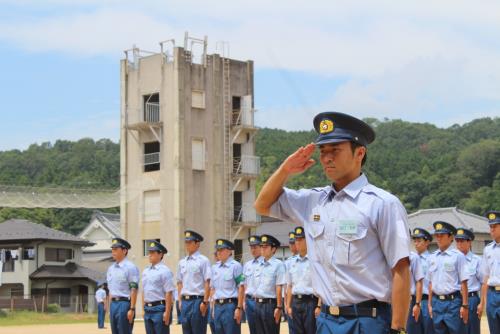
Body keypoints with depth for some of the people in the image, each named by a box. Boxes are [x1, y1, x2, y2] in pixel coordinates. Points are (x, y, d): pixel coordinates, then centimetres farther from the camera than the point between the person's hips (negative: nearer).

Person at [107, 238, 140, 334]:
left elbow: (134, 290, -15)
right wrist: (111, 307, 16)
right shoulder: (111, 268, 15)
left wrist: (132, 309, -19)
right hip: (113, 304, 8)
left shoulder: (130, 267, -9)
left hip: (124, 303, -8)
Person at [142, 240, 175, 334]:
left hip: (160, 309, -8)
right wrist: (144, 309, 14)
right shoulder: (145, 271, 13)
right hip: (148, 310, 8)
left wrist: (167, 313, -18)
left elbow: (168, 293, -14)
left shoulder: (164, 271, -9)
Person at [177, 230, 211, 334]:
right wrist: (180, 301, 11)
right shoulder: (182, 262, 14)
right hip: (185, 301, 6)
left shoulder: (203, 260, -5)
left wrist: (205, 302, -14)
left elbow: (207, 282, -9)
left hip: (197, 301, -6)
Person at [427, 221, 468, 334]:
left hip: (453, 301, -5)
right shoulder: (432, 257, 10)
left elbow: (463, 283, -7)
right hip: (437, 302, 5)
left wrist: (465, 305, -10)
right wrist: (430, 304, 13)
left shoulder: (458, 256, -6)